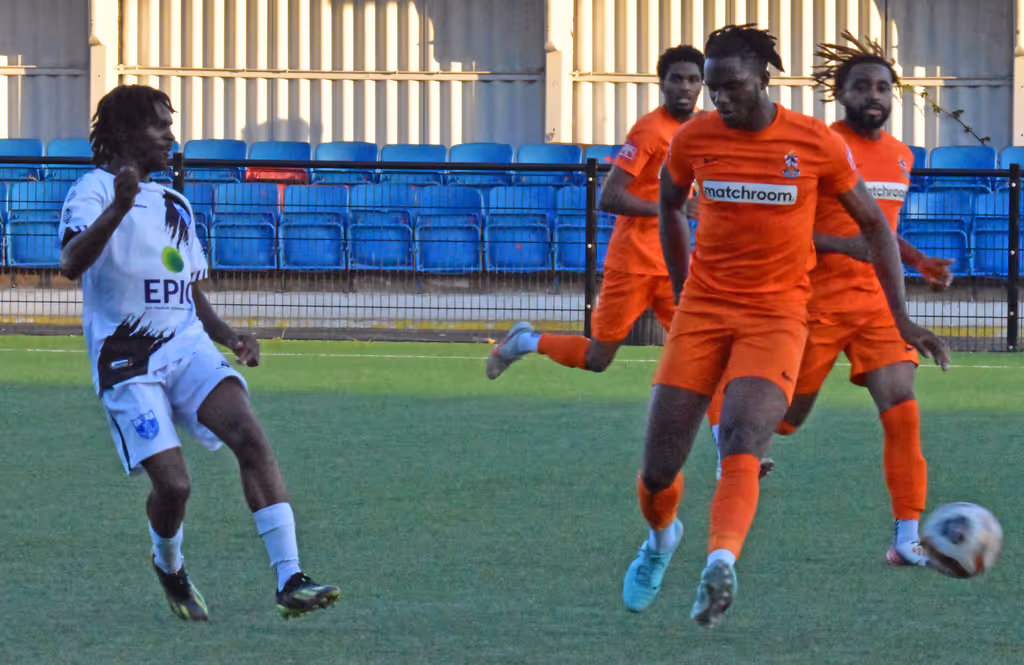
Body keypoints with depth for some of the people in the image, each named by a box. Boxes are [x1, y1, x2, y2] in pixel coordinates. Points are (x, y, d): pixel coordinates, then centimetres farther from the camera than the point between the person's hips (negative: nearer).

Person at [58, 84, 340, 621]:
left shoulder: (175, 205, 21)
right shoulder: (94, 191, -4)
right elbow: (70, 264, -23)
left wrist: (230, 338, 10)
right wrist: (118, 209, -39)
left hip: (188, 346, 6)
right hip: (126, 360, -6)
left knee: (248, 433, -20)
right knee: (173, 483, -15)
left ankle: (290, 581, -26)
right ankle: (168, 566, 21)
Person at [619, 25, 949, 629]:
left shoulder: (817, 144, -5)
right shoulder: (694, 139, 0)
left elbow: (872, 222, 6)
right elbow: (669, 207, 21)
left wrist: (902, 317, 2)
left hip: (778, 313, -2)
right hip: (703, 308, 2)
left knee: (742, 442, -27)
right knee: (659, 467, -1)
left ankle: (721, 563, -45)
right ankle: (662, 538, 32)